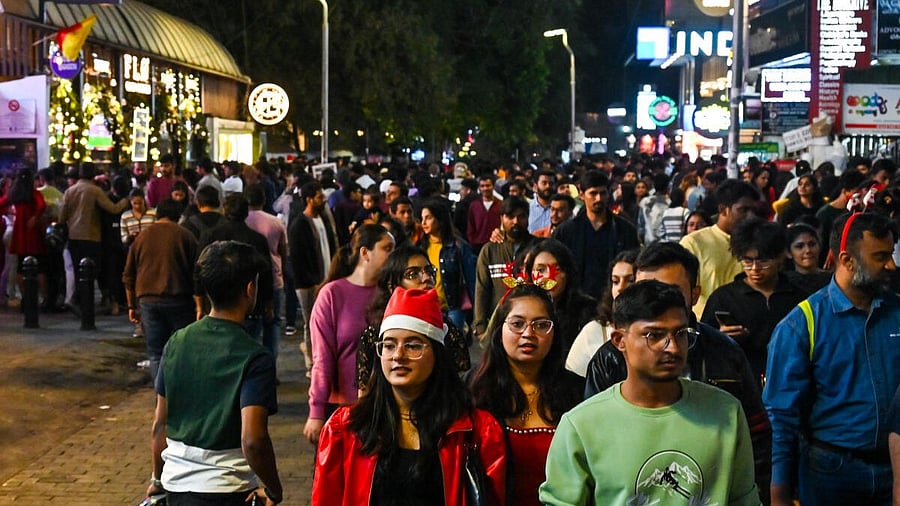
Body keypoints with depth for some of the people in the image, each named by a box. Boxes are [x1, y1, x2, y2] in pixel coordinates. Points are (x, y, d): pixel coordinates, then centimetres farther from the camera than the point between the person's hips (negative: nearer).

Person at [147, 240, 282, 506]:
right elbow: (252, 440, -23)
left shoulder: (176, 343, 2)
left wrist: (157, 479, 20)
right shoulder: (255, 359, -15)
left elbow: (159, 425, 8)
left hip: (176, 484, 6)